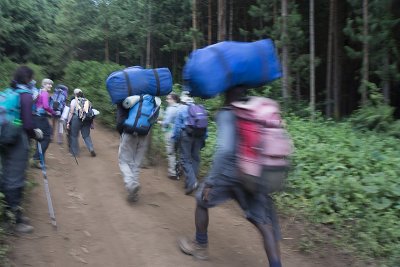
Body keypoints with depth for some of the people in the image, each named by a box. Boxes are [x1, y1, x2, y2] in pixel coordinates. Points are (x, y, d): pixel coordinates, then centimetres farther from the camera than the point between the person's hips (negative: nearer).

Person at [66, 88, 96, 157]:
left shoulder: (74, 101, -2)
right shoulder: (87, 101, 8)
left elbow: (71, 113, -6)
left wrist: (68, 122, -2)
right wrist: (91, 122, 12)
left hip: (76, 119, -4)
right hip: (87, 120, 4)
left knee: (74, 135, 10)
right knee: (86, 135, 11)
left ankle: (75, 152, 16)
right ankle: (91, 148, -9)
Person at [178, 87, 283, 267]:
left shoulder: (226, 114, -9)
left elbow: (224, 148, -20)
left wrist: (210, 181, -18)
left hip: (229, 173, -4)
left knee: (202, 201, 22)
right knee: (264, 224, 6)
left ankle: (200, 246, 36)